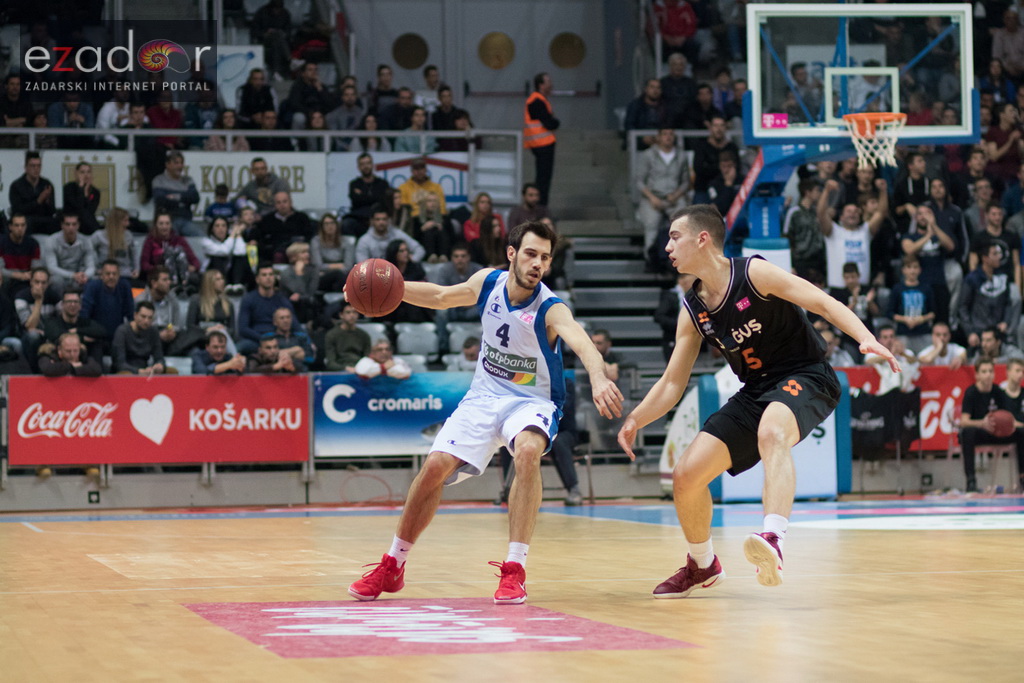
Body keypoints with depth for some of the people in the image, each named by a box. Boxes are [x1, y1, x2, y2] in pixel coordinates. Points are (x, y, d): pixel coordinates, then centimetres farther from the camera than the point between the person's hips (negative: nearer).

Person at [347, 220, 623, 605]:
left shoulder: (550, 310, -24)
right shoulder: (488, 283, -8)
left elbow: (581, 342, -45)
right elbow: (442, 297, 12)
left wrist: (598, 378, -67)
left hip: (532, 401, -4)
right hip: (485, 395, 4)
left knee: (527, 451, -35)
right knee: (436, 466, -7)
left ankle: (515, 570, -29)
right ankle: (392, 566, 13)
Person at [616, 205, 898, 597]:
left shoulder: (754, 273, -14)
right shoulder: (693, 311, 4)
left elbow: (824, 304, -18)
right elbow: (672, 384, 10)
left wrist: (866, 339, -34)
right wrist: (636, 420, -5)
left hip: (804, 378, -7)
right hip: (756, 392, 7)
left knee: (771, 432, -41)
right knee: (685, 476, 0)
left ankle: (773, 542, -59)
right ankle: (702, 565, 28)